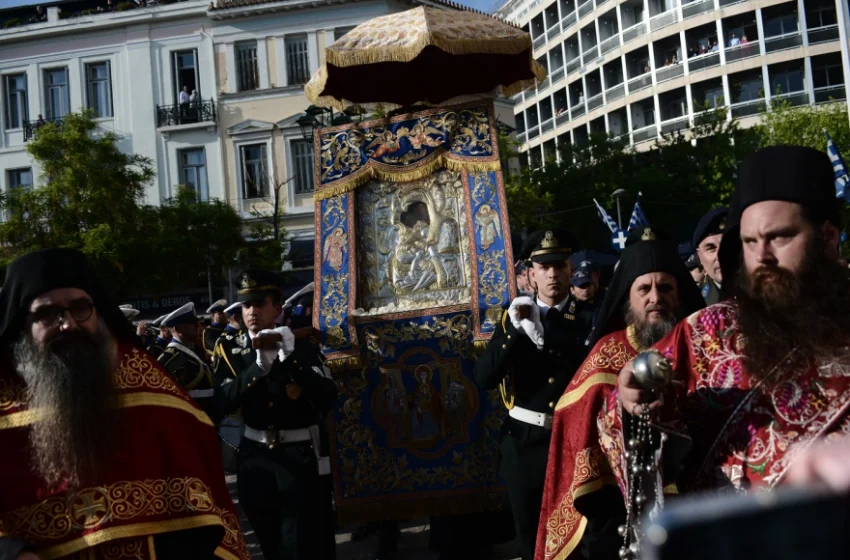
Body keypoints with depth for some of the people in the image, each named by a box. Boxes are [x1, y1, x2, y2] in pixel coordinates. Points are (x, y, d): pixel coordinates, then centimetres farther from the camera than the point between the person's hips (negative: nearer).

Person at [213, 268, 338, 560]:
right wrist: (258, 367, -24)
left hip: (298, 455, -3)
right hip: (254, 456, 3)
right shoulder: (230, 349, 1)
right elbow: (224, 404, -13)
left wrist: (291, 357, -24)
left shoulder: (299, 344, -4)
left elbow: (328, 400, -16)